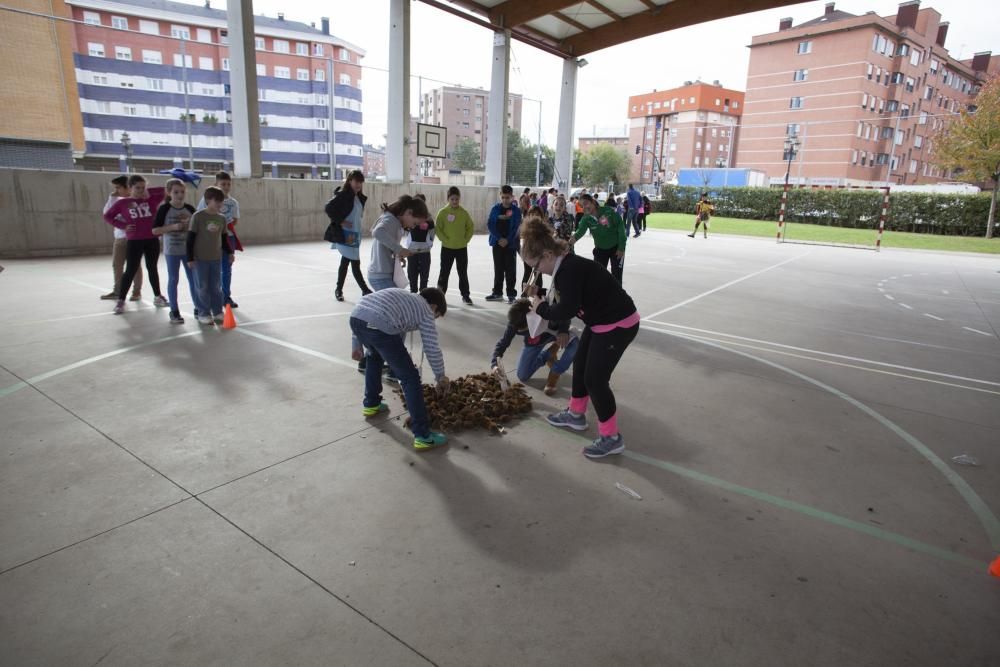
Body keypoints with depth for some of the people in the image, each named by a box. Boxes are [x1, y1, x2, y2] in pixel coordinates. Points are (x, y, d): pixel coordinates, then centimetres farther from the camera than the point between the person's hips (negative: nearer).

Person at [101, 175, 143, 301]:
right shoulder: (116, 200, 10)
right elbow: (106, 213, 5)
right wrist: (111, 198, 0)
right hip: (119, 237, 7)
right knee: (116, 264, 9)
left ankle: (137, 292, 8)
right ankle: (117, 291, 18)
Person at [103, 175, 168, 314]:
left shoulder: (152, 200, 2)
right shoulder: (122, 203, 0)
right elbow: (107, 216, 8)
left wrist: (149, 192, -3)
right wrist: (122, 226, -4)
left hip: (152, 240, 2)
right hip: (134, 242, -2)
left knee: (152, 269, 14)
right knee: (130, 271, -1)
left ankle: (158, 297, 24)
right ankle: (120, 301, 9)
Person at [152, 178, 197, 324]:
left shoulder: (189, 209, 3)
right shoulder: (164, 209, -7)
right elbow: (155, 230, -9)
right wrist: (173, 227, -20)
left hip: (189, 249, 3)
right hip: (171, 250, -3)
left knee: (194, 279, 7)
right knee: (173, 280, 5)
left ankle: (198, 308, 17)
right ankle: (174, 312, 13)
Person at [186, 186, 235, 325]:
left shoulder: (222, 217, 3)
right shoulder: (198, 217, -11)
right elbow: (190, 238, -9)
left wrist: (230, 252, 10)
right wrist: (190, 258, -10)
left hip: (216, 258, 4)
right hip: (200, 258, -4)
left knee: (216, 286, 10)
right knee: (203, 287, 5)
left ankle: (218, 312, 21)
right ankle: (203, 314, 15)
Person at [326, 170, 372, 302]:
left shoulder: (359, 197, 11)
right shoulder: (343, 195, -12)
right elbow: (328, 208, -19)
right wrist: (341, 222, -19)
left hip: (355, 234, 9)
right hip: (345, 234, -9)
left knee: (346, 262, 14)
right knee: (355, 263, -7)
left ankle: (339, 290, 24)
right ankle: (365, 290, -1)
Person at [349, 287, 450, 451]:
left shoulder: (402, 297, 36)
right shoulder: (426, 311, 18)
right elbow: (432, 350, 16)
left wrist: (357, 345, 35)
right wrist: (441, 377, 30)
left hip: (356, 318, 8)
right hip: (379, 327, -7)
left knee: (375, 356, 39)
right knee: (411, 379, 4)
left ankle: (371, 404, 49)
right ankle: (423, 436, 5)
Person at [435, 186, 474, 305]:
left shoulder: (464, 213, 0)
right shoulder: (443, 212, -6)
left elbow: (471, 227, 8)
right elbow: (438, 228, -5)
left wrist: (466, 240, -1)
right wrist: (445, 240, -11)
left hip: (462, 248, 2)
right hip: (447, 248, -2)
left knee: (463, 273, 8)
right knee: (444, 272, 6)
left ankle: (465, 295, 17)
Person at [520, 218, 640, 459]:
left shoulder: (570, 269, -25)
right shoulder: (566, 266, 6)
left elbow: (567, 310, -31)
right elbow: (565, 301, 12)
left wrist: (541, 308, -16)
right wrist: (542, 299, 0)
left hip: (617, 325, -10)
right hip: (602, 322, 11)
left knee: (595, 378, -5)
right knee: (580, 365, 19)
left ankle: (612, 438, 8)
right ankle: (576, 414, 39)